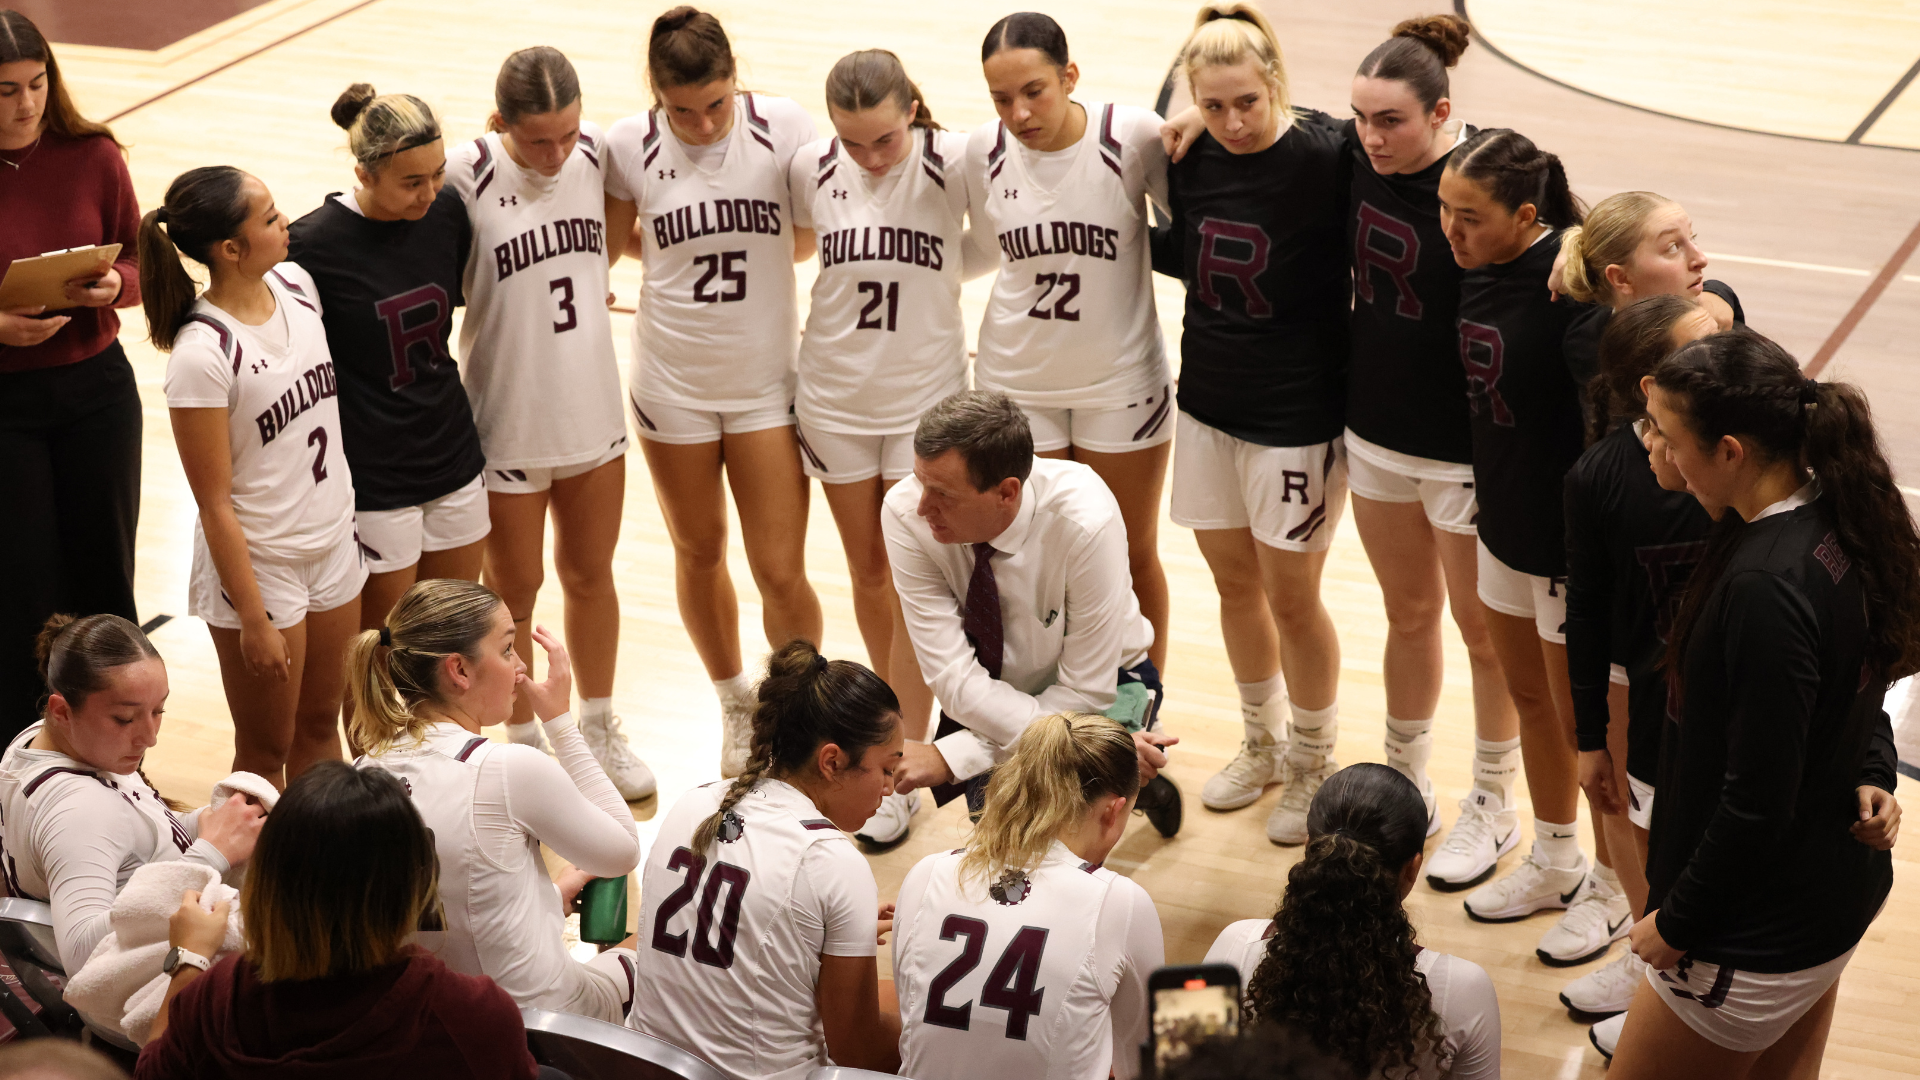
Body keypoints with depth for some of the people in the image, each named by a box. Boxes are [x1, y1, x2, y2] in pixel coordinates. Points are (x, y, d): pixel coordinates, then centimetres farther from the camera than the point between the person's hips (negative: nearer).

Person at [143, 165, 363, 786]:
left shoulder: (297, 284, -4)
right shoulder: (202, 355, -24)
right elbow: (215, 507, -18)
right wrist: (253, 620, -15)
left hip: (335, 548, 6)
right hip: (258, 566, -6)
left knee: (320, 726, 20)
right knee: (266, 752, 11)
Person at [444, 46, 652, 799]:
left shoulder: (597, 155, -7)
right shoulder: (466, 176, -21)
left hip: (593, 412, 4)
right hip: (508, 423, -4)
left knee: (590, 575, 20)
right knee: (513, 589, 14)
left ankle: (599, 729, 39)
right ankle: (524, 744, 33)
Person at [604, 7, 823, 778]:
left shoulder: (784, 128, -12)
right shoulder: (629, 146, -10)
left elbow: (808, 237, 2)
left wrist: (742, 255, -7)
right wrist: (686, 256, -4)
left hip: (767, 380, -1)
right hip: (672, 385, 1)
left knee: (782, 574, -3)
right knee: (700, 555, 17)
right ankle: (736, 705, 39)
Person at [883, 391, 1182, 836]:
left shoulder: (1085, 524, -32)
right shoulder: (905, 512, -24)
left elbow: (1087, 693, -23)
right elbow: (954, 679, -24)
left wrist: (951, 755, -29)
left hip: (1101, 688, -3)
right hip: (986, 699, 3)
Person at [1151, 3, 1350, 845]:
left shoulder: (1325, 158, -20)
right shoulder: (1189, 157, -3)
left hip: (1296, 413, -5)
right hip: (1208, 402, 6)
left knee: (1291, 596, 6)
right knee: (1233, 581, 18)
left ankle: (1313, 762, 29)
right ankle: (1262, 744, 40)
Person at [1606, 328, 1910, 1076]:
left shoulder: (1767, 588, -32)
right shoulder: (1840, 523, -3)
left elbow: (1756, 803, -26)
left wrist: (1678, 920, -14)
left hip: (1759, 940, -9)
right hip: (1843, 890, 9)